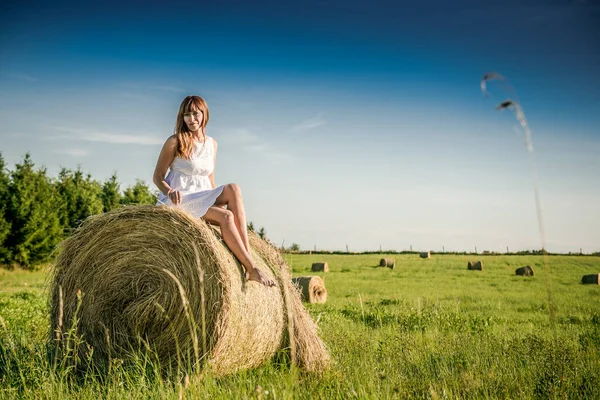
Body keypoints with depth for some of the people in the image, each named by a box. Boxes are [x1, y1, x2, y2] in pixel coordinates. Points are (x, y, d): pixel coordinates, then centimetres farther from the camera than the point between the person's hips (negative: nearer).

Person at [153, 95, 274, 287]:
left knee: (232, 188, -26)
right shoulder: (175, 141, -2)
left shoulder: (212, 144, 14)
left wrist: (218, 200, 4)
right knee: (226, 216, -29)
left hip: (202, 201, 5)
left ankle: (247, 255, -30)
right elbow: (157, 177, -1)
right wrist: (170, 191, -21)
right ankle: (251, 269, -28)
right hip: (178, 201, -5)